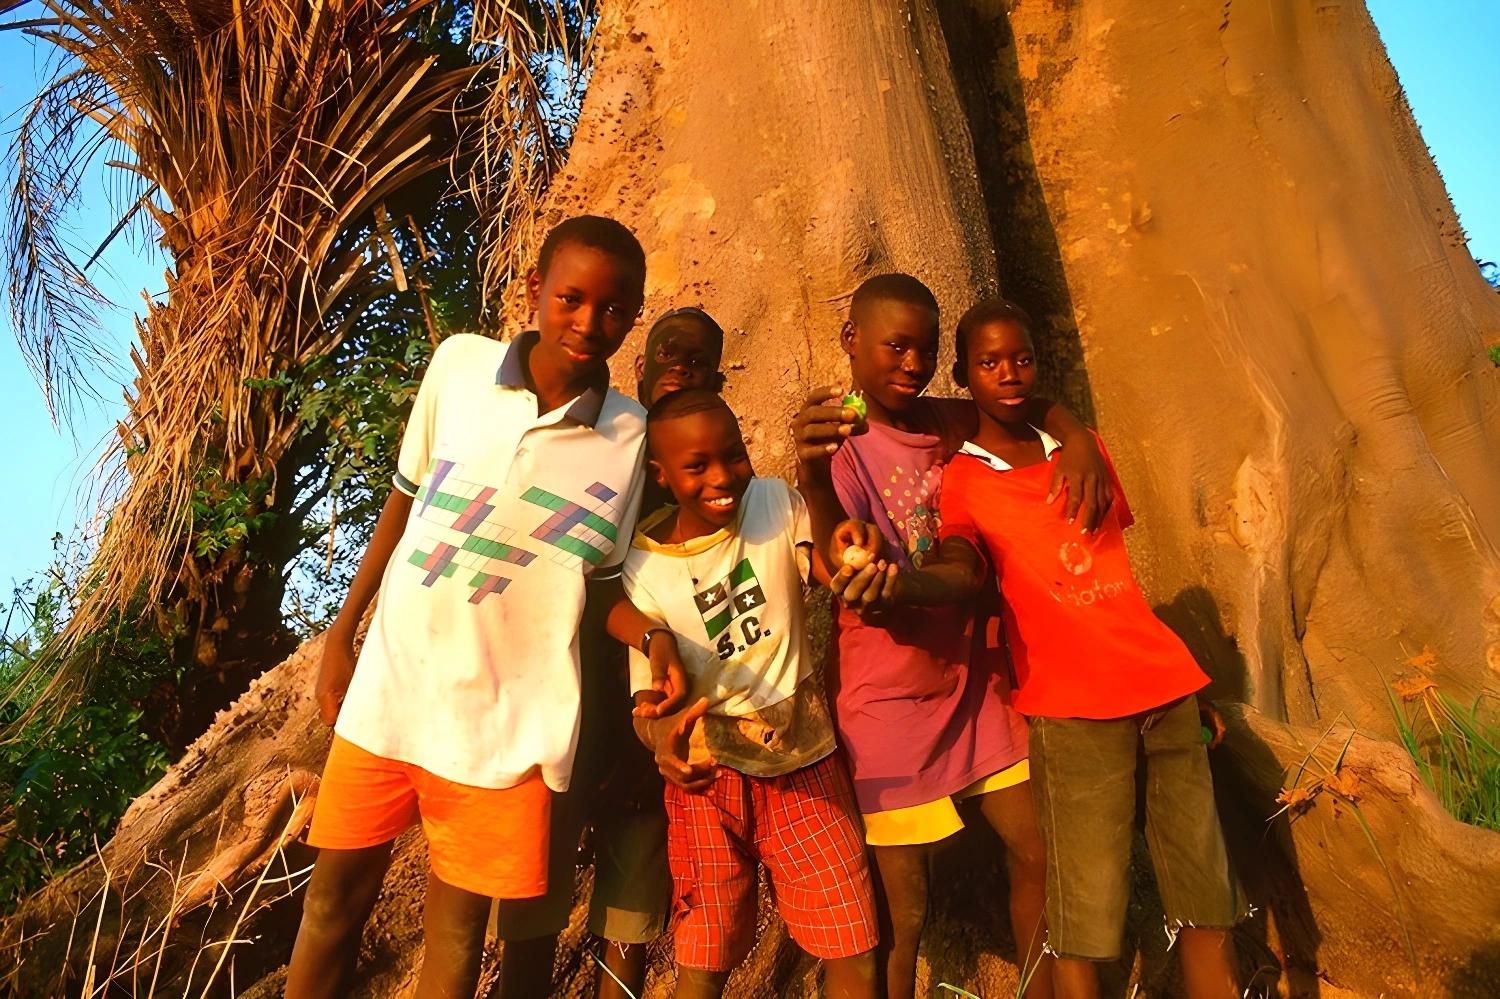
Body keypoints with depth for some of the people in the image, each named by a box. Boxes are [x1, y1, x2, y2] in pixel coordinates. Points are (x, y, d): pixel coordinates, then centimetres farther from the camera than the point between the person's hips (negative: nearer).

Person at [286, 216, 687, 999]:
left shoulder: (632, 438, -8)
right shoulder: (459, 362, -5)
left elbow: (596, 580, 1)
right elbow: (405, 500, 6)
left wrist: (654, 635, -18)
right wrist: (341, 631, 8)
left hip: (508, 722, -1)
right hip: (388, 691, 2)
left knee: (458, 921, 14)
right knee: (335, 897, 17)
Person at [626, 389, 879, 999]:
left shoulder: (775, 502, -6)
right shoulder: (644, 567, -10)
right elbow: (648, 695, -9)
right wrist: (662, 736, -34)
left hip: (805, 760, 2)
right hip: (710, 775, -1)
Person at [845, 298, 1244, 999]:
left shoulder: (1083, 447, 13)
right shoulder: (962, 481, -2)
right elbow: (956, 571, -22)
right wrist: (890, 584, -45)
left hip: (1165, 684, 5)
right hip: (1073, 707, -4)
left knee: (1206, 898, 9)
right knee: (1084, 921, -5)